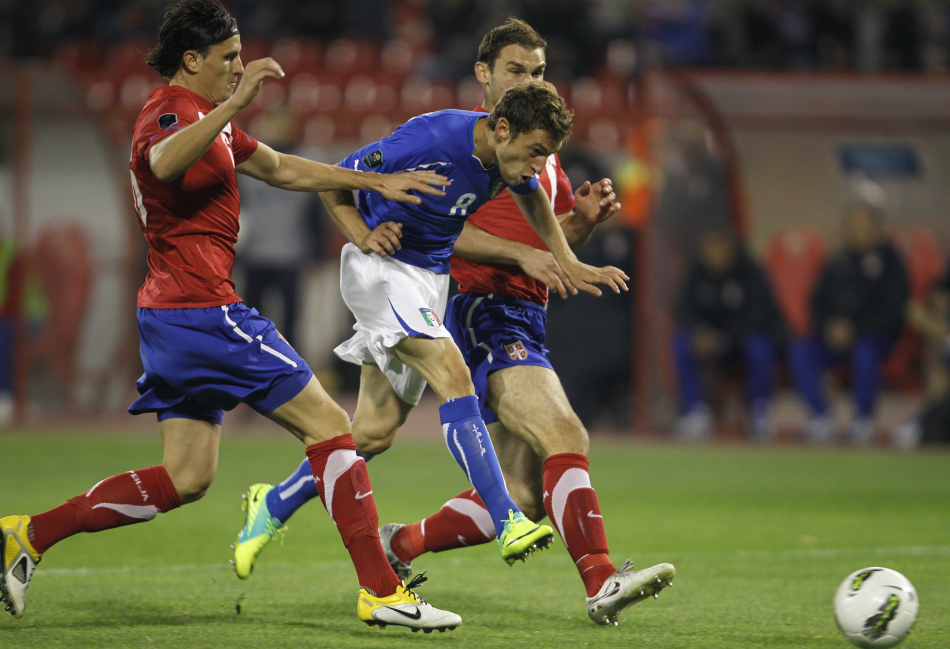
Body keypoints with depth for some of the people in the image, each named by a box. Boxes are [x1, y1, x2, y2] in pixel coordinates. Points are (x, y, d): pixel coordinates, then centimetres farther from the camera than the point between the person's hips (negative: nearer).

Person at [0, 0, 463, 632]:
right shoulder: (170, 111, -11)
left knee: (187, 477, 8)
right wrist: (235, 103, -40)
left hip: (173, 317, 11)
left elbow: (281, 169, 30)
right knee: (329, 424, -6)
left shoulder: (205, 117, 22)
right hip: (202, 307, -11)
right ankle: (382, 592, -7)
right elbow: (164, 161, -36)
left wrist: (378, 182, 27)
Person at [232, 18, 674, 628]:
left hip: (524, 321, 8)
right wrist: (523, 254, -18)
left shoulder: (544, 151, 22)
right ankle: (602, 582, -31)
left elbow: (554, 235, 26)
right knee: (565, 436, -24)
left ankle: (402, 544, 15)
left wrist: (585, 218, 4)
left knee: (524, 496, 1)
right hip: (482, 310, -8)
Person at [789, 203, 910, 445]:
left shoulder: (889, 261, -3)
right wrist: (830, 326, -9)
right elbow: (818, 303, 13)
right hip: (836, 334, 4)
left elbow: (893, 307, -12)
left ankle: (863, 420, -16)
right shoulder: (839, 262, 11)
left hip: (876, 335, -4)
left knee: (865, 352, -39)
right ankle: (821, 418, -12)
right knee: (800, 351, -22)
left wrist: (854, 329, -20)